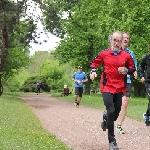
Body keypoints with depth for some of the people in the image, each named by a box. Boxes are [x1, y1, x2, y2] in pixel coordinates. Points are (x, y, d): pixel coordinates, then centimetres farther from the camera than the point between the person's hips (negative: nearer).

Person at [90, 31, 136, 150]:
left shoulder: (126, 55, 1)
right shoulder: (103, 54, -2)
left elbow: (133, 69, 11)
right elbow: (94, 63, 12)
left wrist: (126, 70, -9)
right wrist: (93, 71, -7)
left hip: (120, 88, 3)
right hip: (107, 87, -3)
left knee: (116, 112, 9)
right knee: (111, 111, -13)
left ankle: (106, 117, 48)